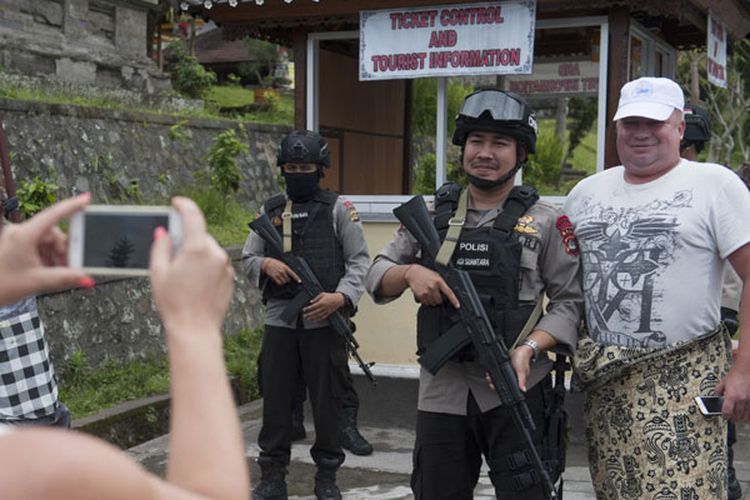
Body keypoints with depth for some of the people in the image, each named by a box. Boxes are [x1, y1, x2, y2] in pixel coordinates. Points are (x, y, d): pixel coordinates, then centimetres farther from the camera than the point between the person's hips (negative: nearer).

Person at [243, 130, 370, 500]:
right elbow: (248, 258, 13)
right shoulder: (270, 210, 11)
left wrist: (341, 296, -18)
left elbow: (359, 261, -1)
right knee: (275, 400, 6)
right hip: (279, 319, 3)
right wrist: (266, 264, -10)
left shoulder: (338, 208, 2)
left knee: (327, 401, 5)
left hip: (324, 321, -2)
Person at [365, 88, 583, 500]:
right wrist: (410, 272, -12)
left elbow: (570, 302, -3)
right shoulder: (430, 215, 9)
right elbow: (376, 277, 10)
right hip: (441, 392, 3)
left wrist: (529, 348, -18)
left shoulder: (545, 222, 0)